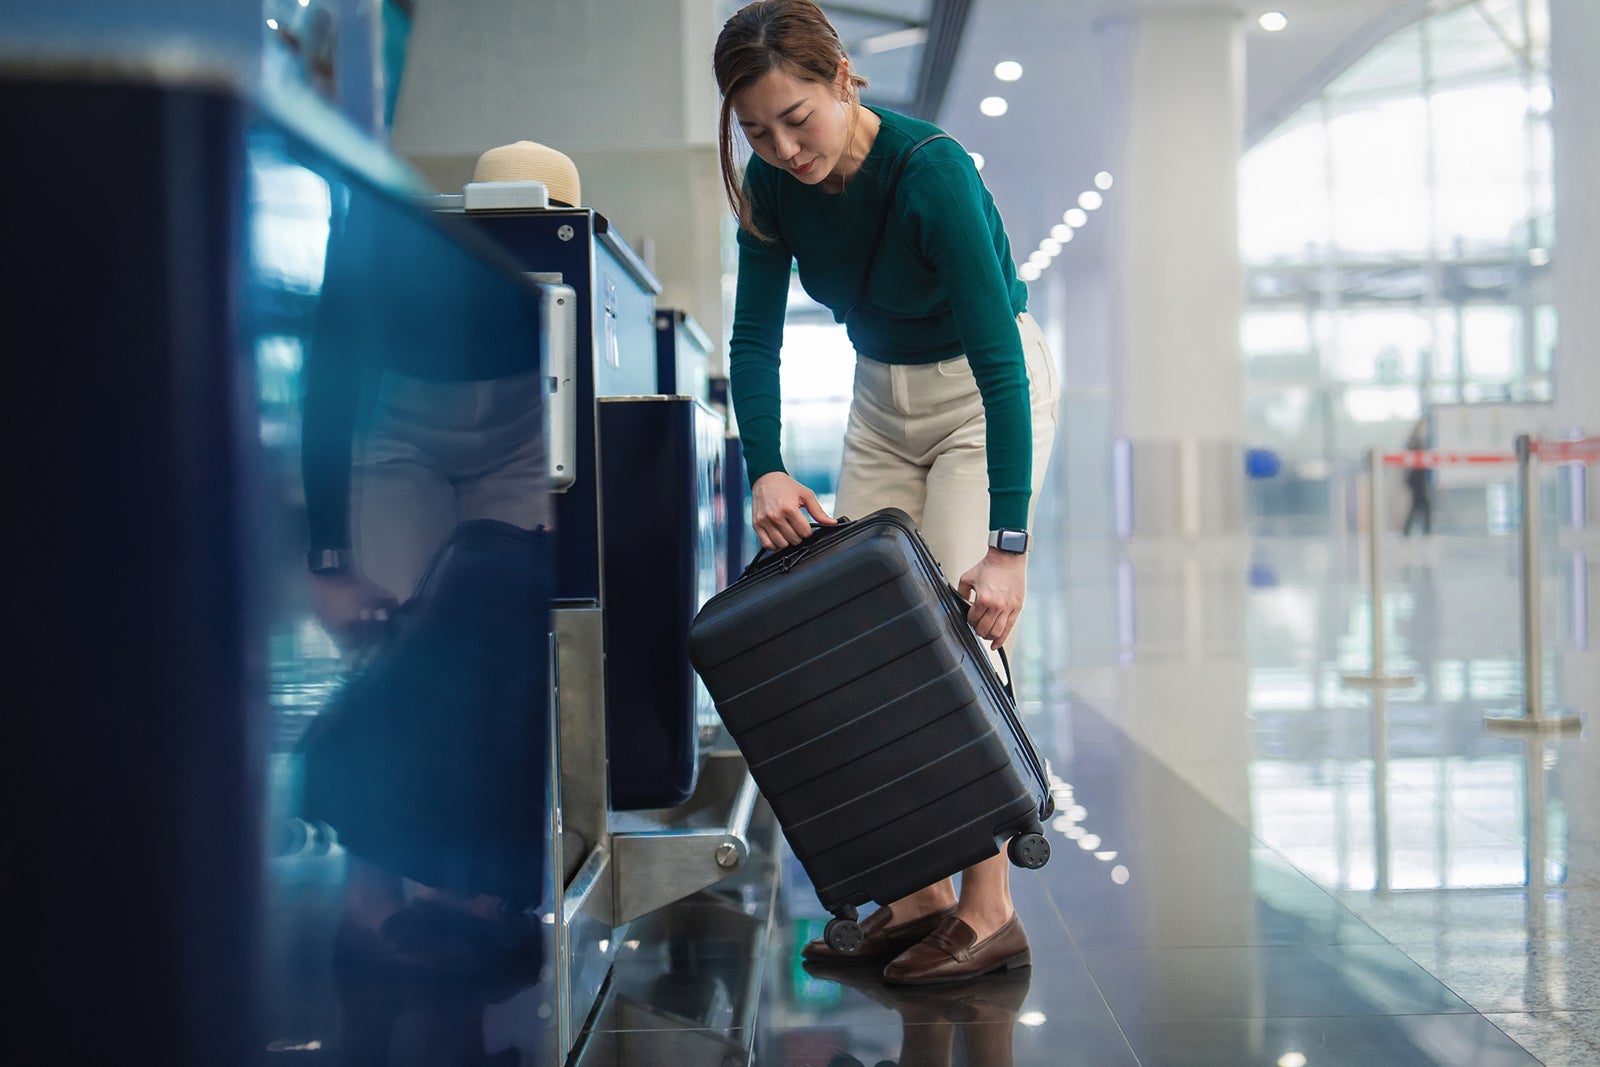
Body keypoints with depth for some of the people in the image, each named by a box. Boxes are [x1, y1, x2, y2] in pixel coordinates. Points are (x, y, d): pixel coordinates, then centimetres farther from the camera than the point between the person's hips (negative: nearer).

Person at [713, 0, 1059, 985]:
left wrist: (1008, 545, -37)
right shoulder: (773, 186, -13)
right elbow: (755, 340, -8)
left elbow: (999, 361, -33)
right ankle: (919, 895, 8)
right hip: (882, 396, 6)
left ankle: (989, 913, -8)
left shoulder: (932, 172, -31)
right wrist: (766, 470, -25)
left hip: (990, 391, -6)